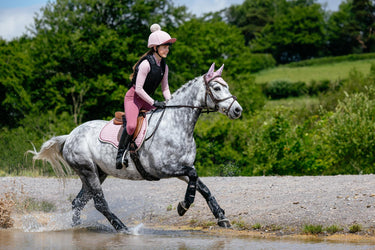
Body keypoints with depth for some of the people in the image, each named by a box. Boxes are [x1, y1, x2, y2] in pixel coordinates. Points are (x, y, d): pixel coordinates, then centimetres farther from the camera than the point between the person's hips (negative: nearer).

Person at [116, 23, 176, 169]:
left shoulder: (164, 66, 5)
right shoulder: (146, 64, -19)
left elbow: (165, 88, 13)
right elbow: (138, 89, -21)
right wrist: (154, 103, -21)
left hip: (147, 99, 8)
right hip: (133, 97, -8)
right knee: (131, 125, -29)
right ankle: (120, 153, -17)